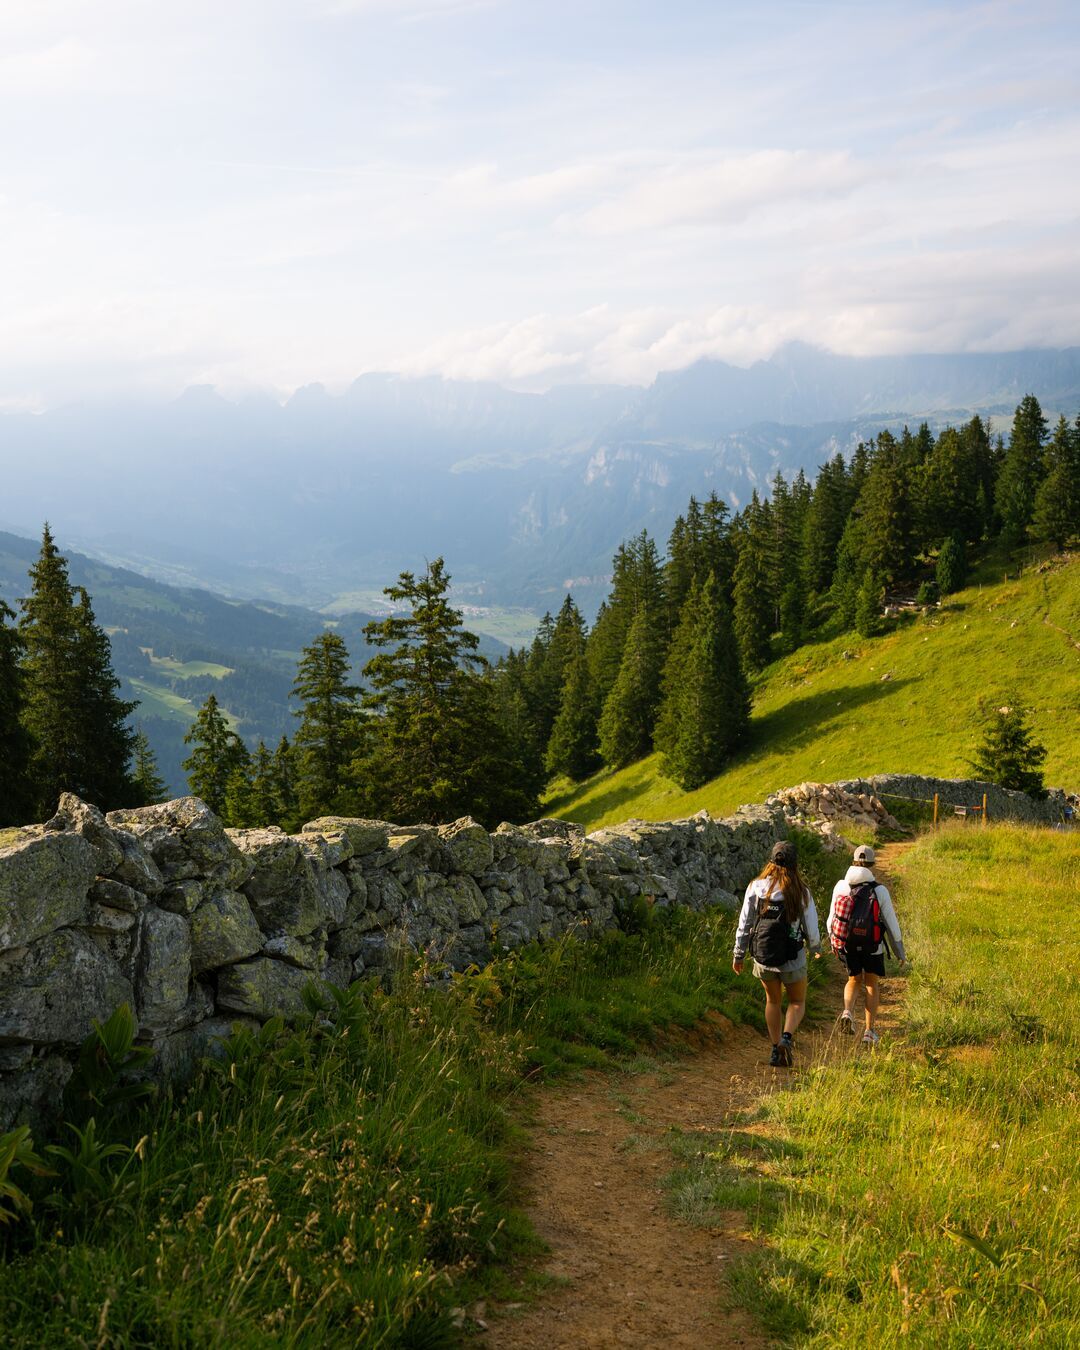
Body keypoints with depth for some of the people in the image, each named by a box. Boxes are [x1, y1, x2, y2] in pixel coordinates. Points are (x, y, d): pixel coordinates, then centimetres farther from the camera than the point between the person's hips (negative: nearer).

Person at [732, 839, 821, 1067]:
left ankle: (776, 1049, 20)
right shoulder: (801, 892, -12)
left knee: (773, 1001, 22)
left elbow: (744, 924, -3)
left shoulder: (756, 887, -7)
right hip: (792, 958, -2)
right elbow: (811, 929, -6)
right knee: (797, 1002, 17)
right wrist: (816, 947, 16)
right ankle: (787, 1037, -8)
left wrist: (739, 954, 8)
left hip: (762, 956, 2)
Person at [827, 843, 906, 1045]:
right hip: (872, 946, -2)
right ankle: (869, 1031, 15)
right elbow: (891, 923, -10)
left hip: (847, 945, 2)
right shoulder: (879, 890, -15)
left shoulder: (840, 886, -9)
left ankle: (848, 1011, -6)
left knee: (854, 981, 22)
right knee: (871, 985, 17)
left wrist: (833, 941, 19)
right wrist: (899, 951, 3)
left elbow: (832, 918, 0)